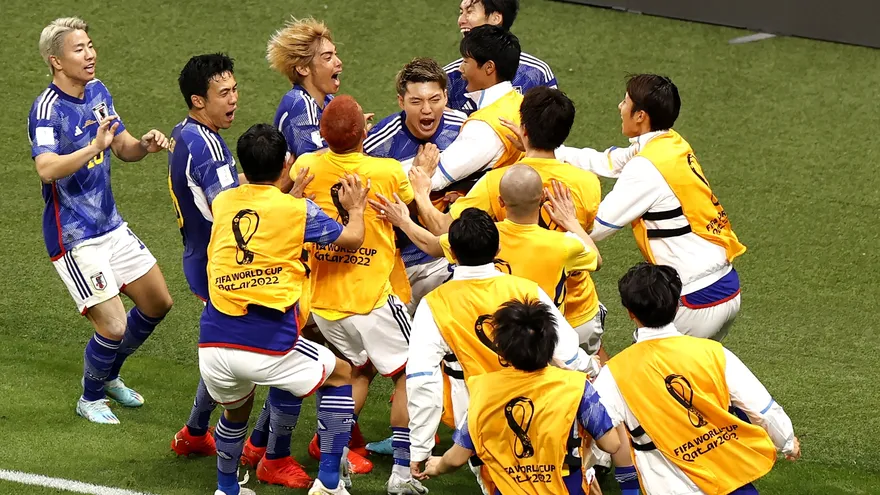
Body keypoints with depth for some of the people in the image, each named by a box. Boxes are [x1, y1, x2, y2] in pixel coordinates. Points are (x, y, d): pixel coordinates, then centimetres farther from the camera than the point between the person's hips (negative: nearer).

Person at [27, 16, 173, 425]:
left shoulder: (98, 92, 5)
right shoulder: (47, 109, -21)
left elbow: (124, 148, 15)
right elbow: (46, 169, -36)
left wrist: (145, 145, -8)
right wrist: (95, 146, -48)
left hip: (111, 226, 8)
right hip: (73, 238, -8)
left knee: (158, 303, 15)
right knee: (113, 326, -10)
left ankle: (109, 377, 36)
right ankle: (90, 398, 18)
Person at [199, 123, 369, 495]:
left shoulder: (223, 202, 9)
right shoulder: (296, 209, -1)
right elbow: (352, 239, 13)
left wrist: (290, 192, 41)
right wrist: (356, 207, 31)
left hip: (213, 345, 3)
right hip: (270, 347, -3)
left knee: (236, 411, 32)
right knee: (340, 374, 22)